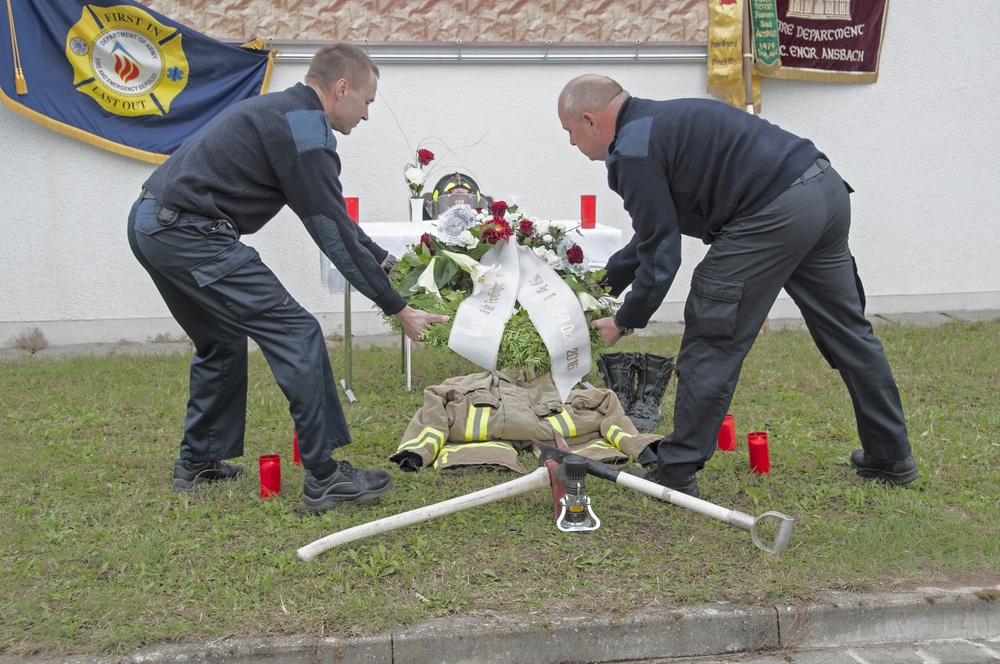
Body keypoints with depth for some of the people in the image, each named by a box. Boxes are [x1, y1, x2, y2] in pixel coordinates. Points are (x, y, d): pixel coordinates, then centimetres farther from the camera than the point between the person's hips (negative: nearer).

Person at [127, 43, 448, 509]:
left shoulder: (280, 111, 20)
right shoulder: (304, 128, -11)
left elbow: (333, 216, 26)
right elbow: (333, 230, -12)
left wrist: (386, 261, 27)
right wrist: (397, 308, -6)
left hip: (149, 224, 11)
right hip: (191, 234, -11)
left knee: (222, 340, 25)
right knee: (296, 334, -7)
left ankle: (199, 462, 33)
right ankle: (324, 477, -3)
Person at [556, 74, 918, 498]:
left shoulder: (632, 152, -6)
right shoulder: (656, 121, 24)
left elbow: (662, 253, -7)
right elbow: (657, 234, 31)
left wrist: (624, 321, 6)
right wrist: (603, 283, 34)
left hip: (776, 212, -10)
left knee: (713, 339, 0)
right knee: (845, 328, 19)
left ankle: (676, 473, 7)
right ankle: (891, 456, 31)